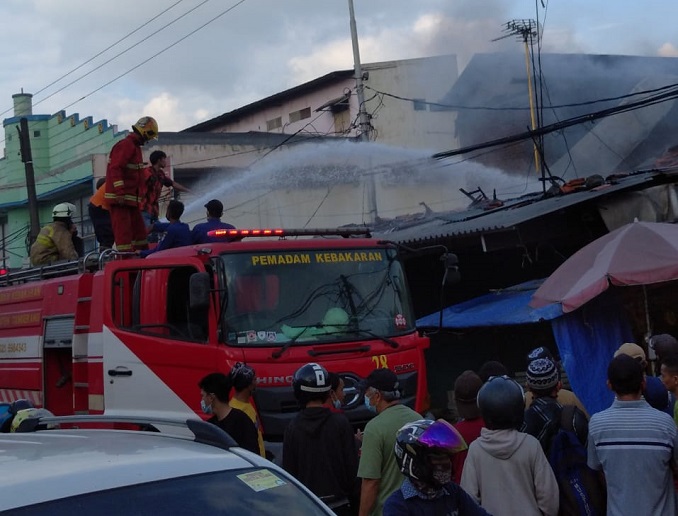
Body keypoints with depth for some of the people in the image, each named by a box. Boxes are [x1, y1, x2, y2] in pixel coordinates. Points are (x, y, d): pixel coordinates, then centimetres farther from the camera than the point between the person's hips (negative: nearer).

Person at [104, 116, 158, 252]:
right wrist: (120, 193, -28)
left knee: (139, 229, 11)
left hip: (132, 198, 10)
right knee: (123, 230, -11)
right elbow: (115, 169, -22)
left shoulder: (135, 147, 22)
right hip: (120, 199, -10)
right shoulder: (125, 145, -12)